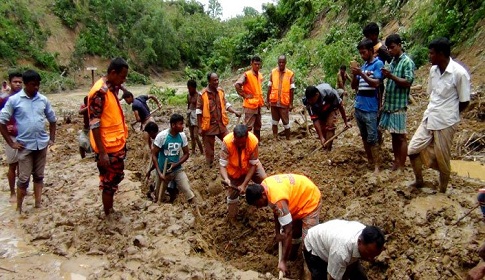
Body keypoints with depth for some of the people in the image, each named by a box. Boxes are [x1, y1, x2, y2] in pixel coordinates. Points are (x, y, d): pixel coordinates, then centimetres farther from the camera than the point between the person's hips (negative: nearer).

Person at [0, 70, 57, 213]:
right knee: (24, 178, 1)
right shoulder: (14, 100, -7)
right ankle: (19, 208, 15)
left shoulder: (43, 100, 2)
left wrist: (52, 138, 9)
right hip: (25, 145, -3)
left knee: (39, 176, 12)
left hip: (42, 144, 3)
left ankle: (38, 204, 21)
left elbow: (52, 119, 15)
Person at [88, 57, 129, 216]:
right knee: (109, 182, 4)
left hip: (117, 144, 9)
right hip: (108, 148, -9)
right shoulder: (99, 92, -21)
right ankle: (108, 217, 20)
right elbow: (94, 125, -22)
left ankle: (110, 210, 36)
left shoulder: (113, 88, 8)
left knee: (116, 178, 20)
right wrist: (102, 152, -23)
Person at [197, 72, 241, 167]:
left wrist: (235, 112, -7)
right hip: (209, 126, -5)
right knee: (209, 148, 7)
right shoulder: (202, 94, -13)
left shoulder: (221, 91, 2)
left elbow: (226, 104, 10)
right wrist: (200, 127, -10)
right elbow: (199, 111, -9)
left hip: (221, 124, 5)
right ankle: (210, 165, 23)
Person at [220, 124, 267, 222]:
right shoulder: (227, 142, -38)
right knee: (232, 193, 6)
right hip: (234, 169, -1)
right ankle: (232, 219, 29)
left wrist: (244, 184, -33)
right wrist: (226, 179, -57)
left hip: (250, 165, 1)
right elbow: (223, 164, -36)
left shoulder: (253, 141, -36)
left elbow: (253, 164, -28)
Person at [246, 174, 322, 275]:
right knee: (295, 231, 22)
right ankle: (292, 255, 43)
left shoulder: (278, 200, -40)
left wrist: (283, 261, -30)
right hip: (299, 194, 9)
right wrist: (278, 233, 6)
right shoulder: (263, 186, -14)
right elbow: (276, 210, 4)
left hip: (310, 199, -9)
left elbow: (288, 232, -36)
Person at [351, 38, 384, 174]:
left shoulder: (378, 64, -5)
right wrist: (354, 75, -5)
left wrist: (361, 74, -21)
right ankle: (369, 161, 25)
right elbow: (354, 86, 13)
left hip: (370, 108, -7)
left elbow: (375, 83, -15)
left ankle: (376, 166, 0)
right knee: (364, 136, 14)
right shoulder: (363, 65, 14)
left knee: (372, 138, -5)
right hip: (358, 106, 7)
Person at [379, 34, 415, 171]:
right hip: (389, 103, 8)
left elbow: (408, 82, -17)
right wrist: (386, 75, 4)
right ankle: (396, 162, 21)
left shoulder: (407, 62, -8)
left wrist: (391, 76, -23)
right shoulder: (393, 61, 15)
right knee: (393, 135, 12)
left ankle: (401, 167, 4)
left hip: (399, 104, -8)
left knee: (401, 136, -2)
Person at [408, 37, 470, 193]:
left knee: (442, 159, 6)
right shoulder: (433, 70, 3)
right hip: (428, 119, 6)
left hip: (445, 123, -6)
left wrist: (448, 114, 2)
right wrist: (434, 111, 6)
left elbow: (464, 101, -10)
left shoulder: (459, 73, -17)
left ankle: (442, 192, 24)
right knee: (412, 150, 7)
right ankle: (419, 181, 28)